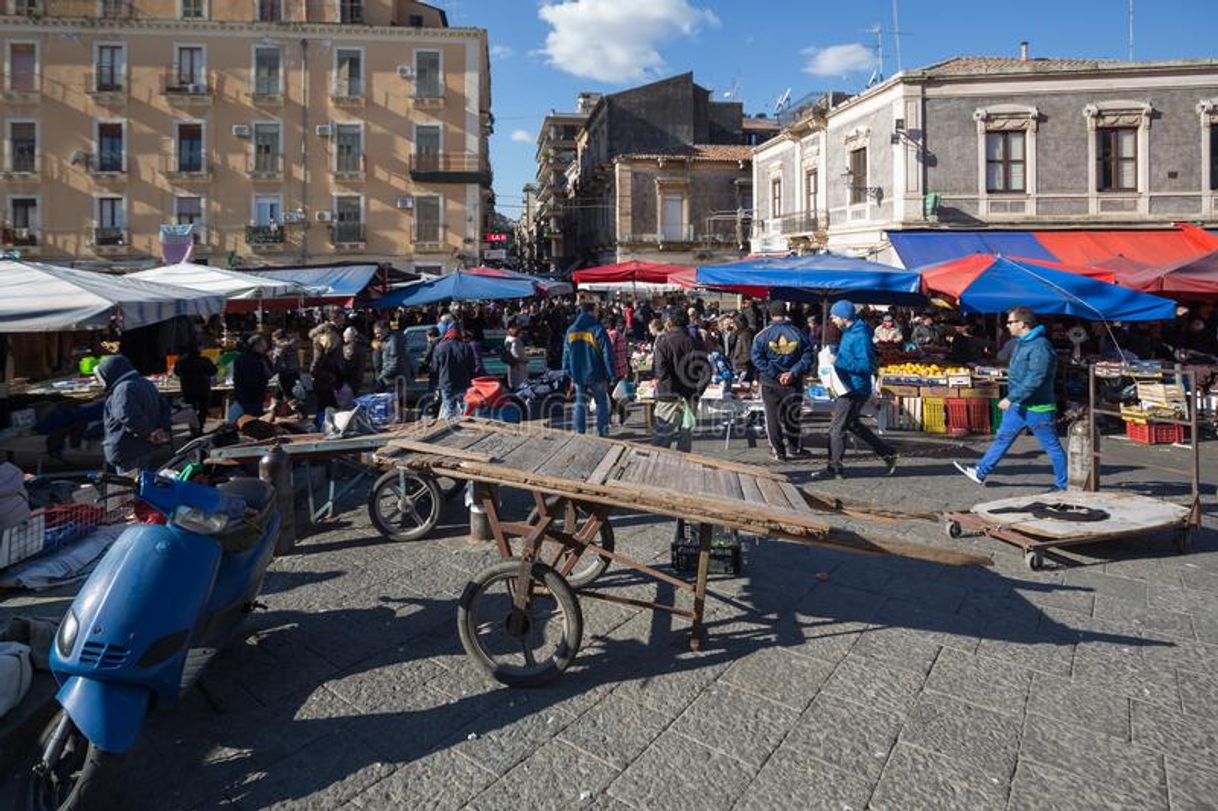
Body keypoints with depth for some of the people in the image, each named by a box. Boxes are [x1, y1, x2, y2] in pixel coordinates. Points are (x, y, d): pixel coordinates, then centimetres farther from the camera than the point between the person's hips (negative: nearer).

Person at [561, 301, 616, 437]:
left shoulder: (571, 331, 5)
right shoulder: (598, 330, -11)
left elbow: (566, 354, 10)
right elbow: (607, 354, -12)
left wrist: (570, 374, 17)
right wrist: (611, 376, -6)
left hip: (578, 375, 4)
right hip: (596, 375, -4)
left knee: (580, 404, 11)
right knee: (601, 403, 9)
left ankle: (579, 431, 11)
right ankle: (602, 431, 10)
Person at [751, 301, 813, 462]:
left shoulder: (763, 335, -6)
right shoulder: (798, 334, -1)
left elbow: (757, 358, -11)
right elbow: (807, 357, -6)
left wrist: (775, 374, -11)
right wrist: (792, 373, -10)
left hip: (771, 383, -2)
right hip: (793, 383, 2)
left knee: (773, 417, 6)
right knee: (792, 417, 16)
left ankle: (778, 452, 8)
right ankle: (793, 449, 26)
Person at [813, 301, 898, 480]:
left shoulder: (860, 336, -19)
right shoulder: (848, 332, 12)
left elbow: (867, 365, -25)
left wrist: (838, 361, -25)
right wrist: (834, 353, 7)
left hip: (855, 390, -11)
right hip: (847, 387, 11)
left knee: (836, 427, -5)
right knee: (853, 424, 20)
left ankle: (834, 467, 6)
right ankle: (888, 454, 30)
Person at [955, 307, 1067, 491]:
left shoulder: (1040, 346, -21)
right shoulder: (1022, 342, 10)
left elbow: (1034, 379, -27)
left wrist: (1011, 398, -26)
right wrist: (1012, 399, 19)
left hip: (1037, 408, -10)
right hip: (1019, 405, 10)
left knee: (1052, 446, 4)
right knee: (1003, 437, 14)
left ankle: (1063, 484, 16)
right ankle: (981, 472, 21)